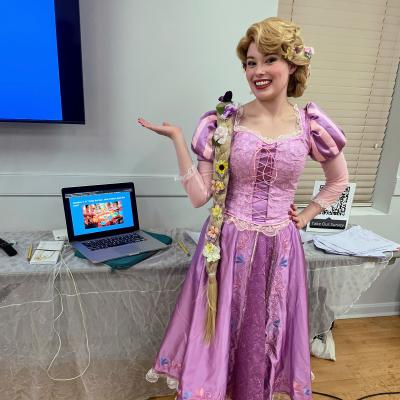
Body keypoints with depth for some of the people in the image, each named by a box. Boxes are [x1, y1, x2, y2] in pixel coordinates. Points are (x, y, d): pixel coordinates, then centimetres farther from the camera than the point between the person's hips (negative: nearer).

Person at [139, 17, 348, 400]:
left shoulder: (310, 124, -2)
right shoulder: (223, 122, -6)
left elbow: (339, 179, 14)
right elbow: (199, 196, -9)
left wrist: (305, 216, 5)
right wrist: (177, 139, -15)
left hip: (278, 251, 2)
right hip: (228, 248, -1)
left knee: (264, 339, 20)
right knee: (214, 336, 13)